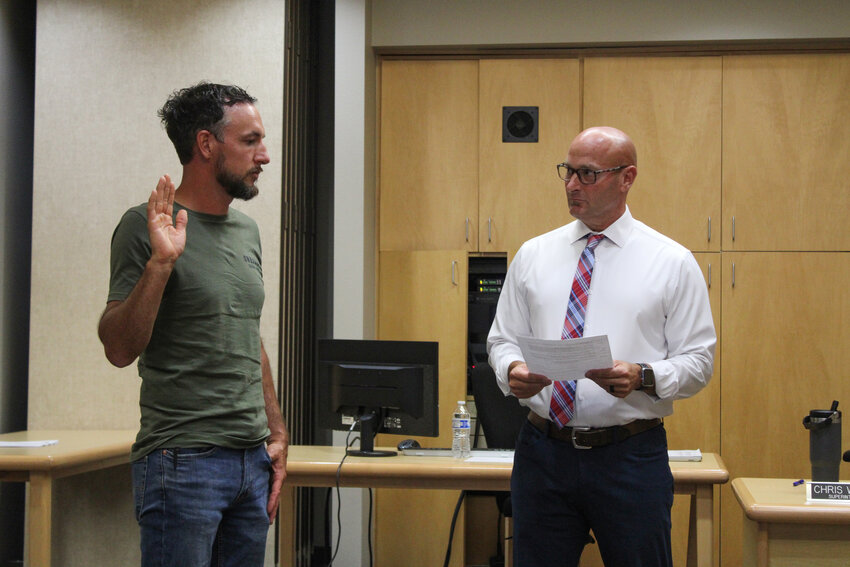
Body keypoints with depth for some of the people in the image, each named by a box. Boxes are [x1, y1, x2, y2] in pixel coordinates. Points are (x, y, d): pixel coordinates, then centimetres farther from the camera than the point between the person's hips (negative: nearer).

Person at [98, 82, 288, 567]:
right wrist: (159, 263, -25)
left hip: (253, 459, 7)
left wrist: (277, 433, 16)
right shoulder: (148, 226, -8)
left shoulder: (247, 230, 14)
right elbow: (119, 349, -13)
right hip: (184, 460, -7)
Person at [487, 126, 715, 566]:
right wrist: (512, 370, -12)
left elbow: (698, 360, -1)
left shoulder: (673, 263, 1)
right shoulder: (532, 256, 9)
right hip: (542, 452, 2)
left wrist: (642, 378, -20)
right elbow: (502, 340, 11)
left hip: (632, 459, -2)